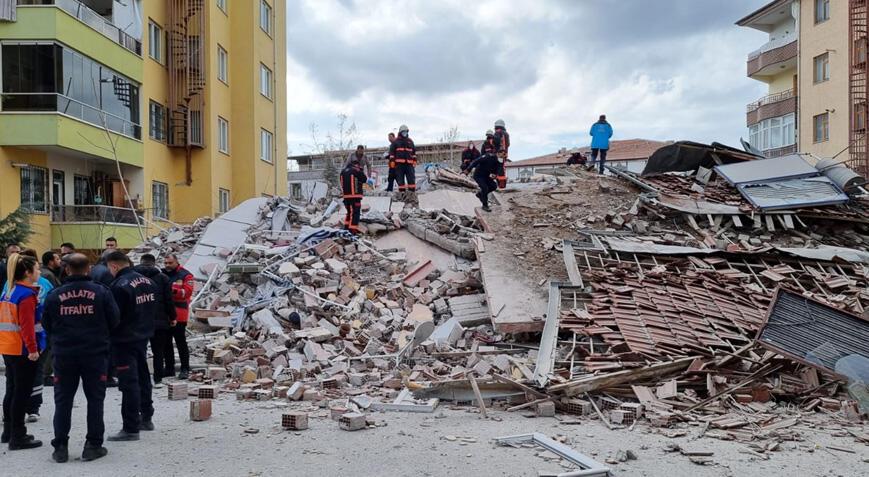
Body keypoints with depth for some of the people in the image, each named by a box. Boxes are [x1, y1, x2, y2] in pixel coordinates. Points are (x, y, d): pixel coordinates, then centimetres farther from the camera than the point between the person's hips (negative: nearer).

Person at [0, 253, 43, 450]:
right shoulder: (27, 295, -16)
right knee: (22, 393, -2)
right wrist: (33, 349, -20)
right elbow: (27, 325, -21)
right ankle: (18, 437, 3)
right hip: (22, 350, -9)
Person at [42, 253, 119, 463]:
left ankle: (60, 447, 13)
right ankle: (93, 445, 10)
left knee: (63, 400, 11)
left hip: (64, 354, 1)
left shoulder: (55, 295, -3)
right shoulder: (101, 292, -8)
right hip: (95, 353, -1)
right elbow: (114, 320, -4)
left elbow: (46, 325, 5)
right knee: (95, 399, 8)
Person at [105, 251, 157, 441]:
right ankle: (146, 418, 33)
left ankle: (131, 429, 0)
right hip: (143, 337, 9)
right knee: (143, 377, 20)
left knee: (129, 383, -4)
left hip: (125, 340, -9)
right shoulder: (147, 281, 7)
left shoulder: (120, 286, -20)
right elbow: (154, 309, 14)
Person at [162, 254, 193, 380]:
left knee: (181, 342, -2)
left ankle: (185, 369, 4)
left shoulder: (185, 275, -4)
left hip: (178, 315, -6)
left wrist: (174, 291, -31)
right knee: (166, 343, 11)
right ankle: (169, 368, 21)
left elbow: (187, 292, -15)